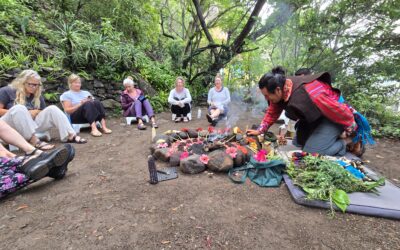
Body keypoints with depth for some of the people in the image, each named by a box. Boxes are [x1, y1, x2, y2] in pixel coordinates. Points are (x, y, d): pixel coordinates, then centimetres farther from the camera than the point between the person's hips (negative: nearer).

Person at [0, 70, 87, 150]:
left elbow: (44, 111, 19)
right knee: (19, 108, -34)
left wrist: (36, 112, -4)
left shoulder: (37, 96, 15)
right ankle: (35, 141, -43)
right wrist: (23, 113, -15)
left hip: (31, 124, 5)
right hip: (10, 126, -4)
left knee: (52, 109, -14)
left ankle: (70, 136, -33)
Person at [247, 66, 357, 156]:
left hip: (331, 117, -8)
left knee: (311, 153, -17)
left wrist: (351, 127, -10)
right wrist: (260, 130, -5)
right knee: (300, 142, 21)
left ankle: (344, 144, 6)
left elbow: (338, 109, -27)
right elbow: (272, 112, 0)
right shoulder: (280, 90, -17)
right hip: (314, 117, 8)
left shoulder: (309, 94, -42)